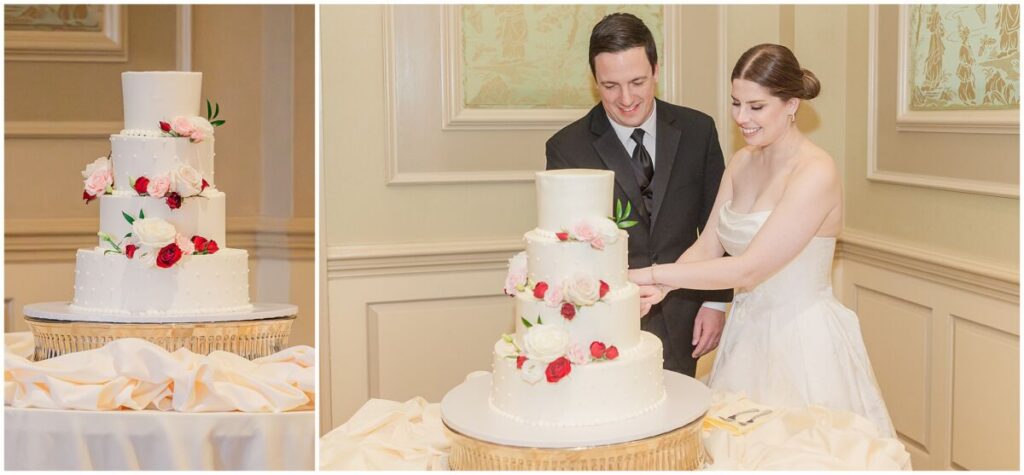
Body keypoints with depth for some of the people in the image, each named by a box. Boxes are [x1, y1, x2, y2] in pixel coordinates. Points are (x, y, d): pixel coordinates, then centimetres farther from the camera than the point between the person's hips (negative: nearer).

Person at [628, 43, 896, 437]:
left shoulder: (816, 174, -19)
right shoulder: (741, 163, 5)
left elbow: (749, 269, -23)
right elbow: (708, 246, 3)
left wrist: (653, 275, -21)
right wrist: (660, 288, -17)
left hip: (802, 340, -7)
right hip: (746, 333, 7)